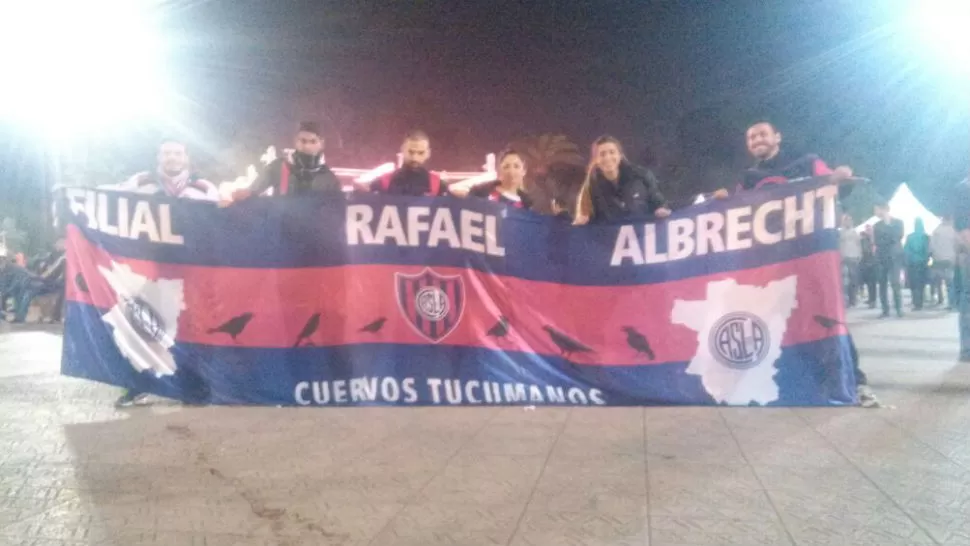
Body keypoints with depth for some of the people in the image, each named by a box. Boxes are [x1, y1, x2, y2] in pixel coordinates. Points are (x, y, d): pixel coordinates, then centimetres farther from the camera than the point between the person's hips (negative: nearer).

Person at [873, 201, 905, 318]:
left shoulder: (898, 222, 7)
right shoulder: (877, 225, 13)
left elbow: (898, 237, -5)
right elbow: (877, 241, 4)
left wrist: (888, 225, -1)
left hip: (894, 257, -3)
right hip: (881, 258, 3)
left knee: (895, 283, -12)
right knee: (882, 285, 0)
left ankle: (899, 308, -5)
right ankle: (885, 310, 5)